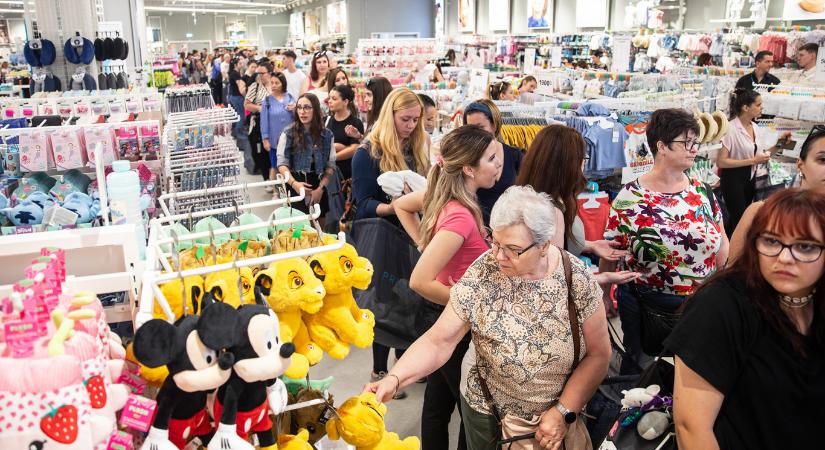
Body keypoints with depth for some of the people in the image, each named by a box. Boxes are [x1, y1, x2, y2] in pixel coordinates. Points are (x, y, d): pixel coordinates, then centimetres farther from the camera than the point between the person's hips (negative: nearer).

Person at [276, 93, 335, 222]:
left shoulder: (326, 135, 3)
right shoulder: (288, 133, -4)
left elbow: (330, 165, 3)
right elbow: (282, 164, -8)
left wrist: (320, 188, -9)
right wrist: (294, 183, -24)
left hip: (319, 188, 3)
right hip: (297, 187, -2)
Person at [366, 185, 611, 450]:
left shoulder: (577, 279, -17)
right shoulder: (480, 276, -19)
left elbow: (598, 354, -9)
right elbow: (438, 341, -19)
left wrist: (564, 411, -16)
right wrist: (394, 379, -33)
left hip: (559, 420, 0)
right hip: (488, 417, 0)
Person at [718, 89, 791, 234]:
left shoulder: (756, 128, 5)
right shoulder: (731, 129, -20)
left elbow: (757, 154, 12)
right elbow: (721, 162, -24)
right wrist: (753, 161, -22)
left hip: (750, 178, 8)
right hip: (733, 179, -8)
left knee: (736, 218, 18)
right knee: (739, 219, -1)